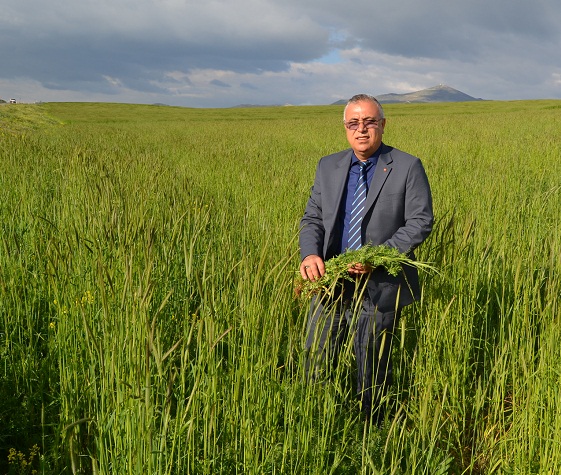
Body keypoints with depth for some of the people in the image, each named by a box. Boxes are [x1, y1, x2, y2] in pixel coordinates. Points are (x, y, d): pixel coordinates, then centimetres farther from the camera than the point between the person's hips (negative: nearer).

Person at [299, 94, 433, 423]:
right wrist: (310, 254, -13)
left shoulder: (408, 167, -4)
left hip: (379, 288, -3)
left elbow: (420, 222, -8)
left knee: (373, 372, 11)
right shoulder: (328, 167, 8)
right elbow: (312, 218, 9)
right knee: (316, 365, 11)